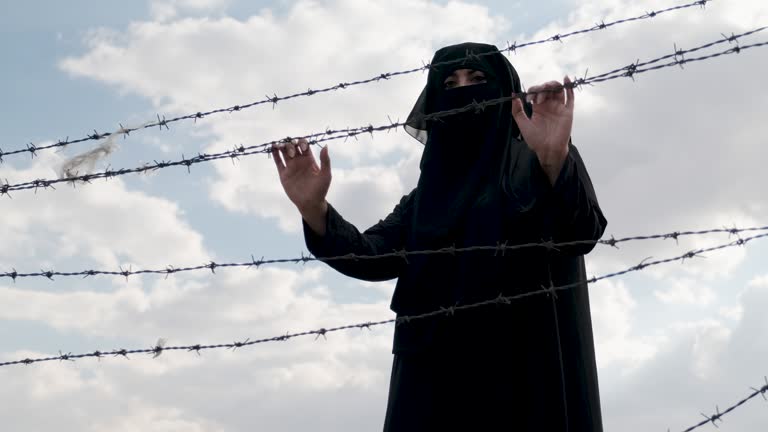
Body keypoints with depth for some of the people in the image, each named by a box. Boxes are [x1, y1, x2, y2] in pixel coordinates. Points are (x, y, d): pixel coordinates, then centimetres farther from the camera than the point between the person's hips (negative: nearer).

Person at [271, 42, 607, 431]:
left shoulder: (542, 163, 10)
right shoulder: (429, 190, 21)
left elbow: (581, 234, -10)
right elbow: (372, 258, 6)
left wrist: (555, 159, -29)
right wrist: (313, 209, -11)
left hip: (526, 366, -3)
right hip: (437, 375, 4)